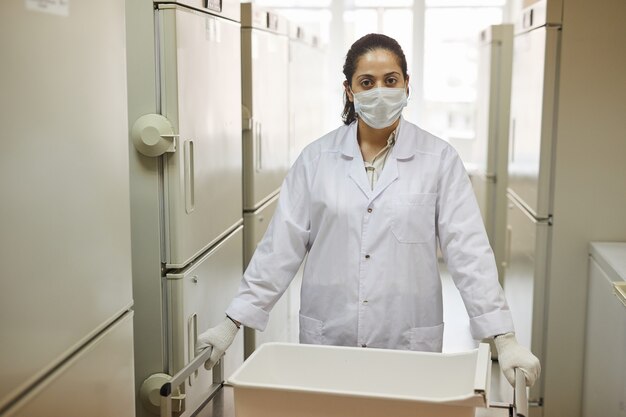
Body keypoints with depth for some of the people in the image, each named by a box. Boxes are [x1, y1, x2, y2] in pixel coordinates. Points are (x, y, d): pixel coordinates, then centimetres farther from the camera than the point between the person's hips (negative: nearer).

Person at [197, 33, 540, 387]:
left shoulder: (439, 159, -3)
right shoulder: (317, 158, 0)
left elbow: (468, 250, -7)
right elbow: (281, 246, 0)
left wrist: (505, 339, -13)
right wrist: (233, 322, -3)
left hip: (408, 344, -1)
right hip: (327, 340, 1)